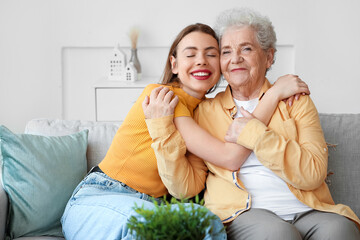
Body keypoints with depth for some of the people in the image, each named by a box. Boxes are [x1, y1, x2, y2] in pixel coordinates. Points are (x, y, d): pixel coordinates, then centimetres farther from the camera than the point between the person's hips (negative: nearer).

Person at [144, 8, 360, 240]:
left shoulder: (296, 102, 14)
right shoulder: (205, 112, 14)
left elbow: (314, 174, 0)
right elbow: (186, 187, 6)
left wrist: (257, 135, -6)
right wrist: (162, 127, -3)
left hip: (306, 211, 1)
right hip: (243, 214, 0)